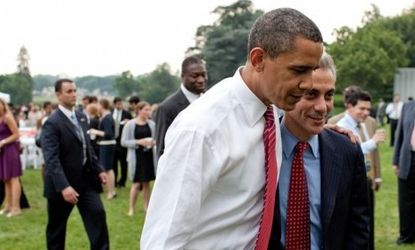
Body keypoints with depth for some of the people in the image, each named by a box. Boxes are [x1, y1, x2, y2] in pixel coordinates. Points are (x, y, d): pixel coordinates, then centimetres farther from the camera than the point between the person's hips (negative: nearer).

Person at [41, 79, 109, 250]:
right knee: (56, 227, 10)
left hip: (86, 179, 6)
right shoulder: (52, 123, -17)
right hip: (63, 183, -6)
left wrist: (98, 169, 9)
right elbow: (51, 159, -25)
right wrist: (63, 186, -35)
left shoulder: (81, 116, 7)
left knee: (97, 214, -2)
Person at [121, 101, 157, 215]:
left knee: (146, 182, 11)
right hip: (136, 156, -3)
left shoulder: (151, 124, 2)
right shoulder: (130, 124, -6)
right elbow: (123, 142, -6)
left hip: (149, 156, 3)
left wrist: (154, 142, -10)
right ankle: (131, 208, 8)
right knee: (136, 183, -1)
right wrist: (138, 142, -16)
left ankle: (146, 206, 22)